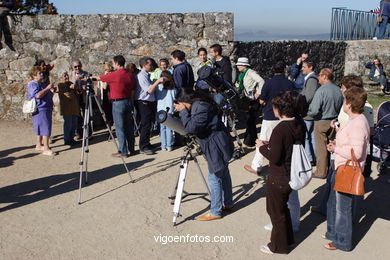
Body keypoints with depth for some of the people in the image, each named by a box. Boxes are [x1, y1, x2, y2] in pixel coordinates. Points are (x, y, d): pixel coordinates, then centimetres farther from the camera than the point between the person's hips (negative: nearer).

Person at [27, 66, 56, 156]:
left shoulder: (41, 84, 19)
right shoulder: (32, 85, -11)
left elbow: (47, 95, 27)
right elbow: (38, 95, -26)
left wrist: (52, 91, 8)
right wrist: (47, 88, -18)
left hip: (46, 109, 10)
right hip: (40, 109, -10)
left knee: (41, 128, 16)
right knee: (46, 129, -12)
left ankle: (39, 145, 26)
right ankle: (46, 149, -12)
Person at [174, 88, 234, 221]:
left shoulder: (201, 106, -21)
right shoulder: (199, 104, 9)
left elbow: (192, 127, -26)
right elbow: (191, 127, 14)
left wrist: (183, 111, -17)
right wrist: (183, 111, 3)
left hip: (217, 145, -11)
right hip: (219, 144, 11)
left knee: (215, 178, -2)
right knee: (223, 174, 20)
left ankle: (215, 211, 7)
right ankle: (227, 203, 34)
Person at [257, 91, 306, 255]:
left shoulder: (280, 130, -27)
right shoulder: (300, 125, -2)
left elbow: (275, 158, -25)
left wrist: (262, 147, -8)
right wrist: (271, 144, 8)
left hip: (279, 178, -8)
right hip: (293, 175, 8)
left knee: (276, 211, 11)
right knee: (283, 206, 27)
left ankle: (279, 246, 28)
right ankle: (288, 238, 43)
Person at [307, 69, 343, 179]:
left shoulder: (321, 91, -20)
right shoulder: (338, 90, 1)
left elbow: (314, 110, -23)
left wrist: (308, 113, -3)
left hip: (321, 122, -6)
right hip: (334, 122, 6)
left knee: (321, 148, 4)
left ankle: (321, 172, 12)